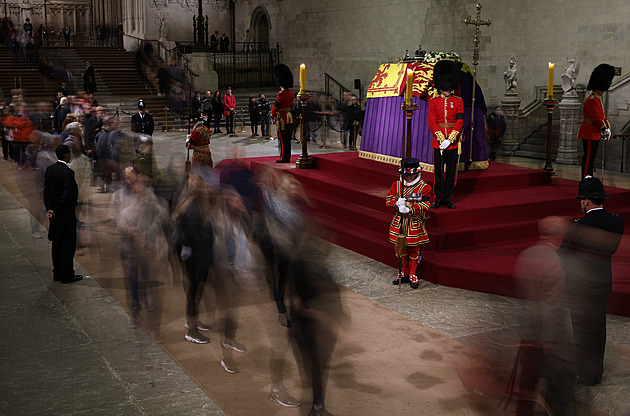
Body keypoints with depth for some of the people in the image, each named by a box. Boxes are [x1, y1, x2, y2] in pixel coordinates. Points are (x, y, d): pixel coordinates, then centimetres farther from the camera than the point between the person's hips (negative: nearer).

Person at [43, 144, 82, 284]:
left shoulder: (49, 169, 3)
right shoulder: (68, 173, -21)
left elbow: (46, 190, 4)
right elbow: (66, 195, -22)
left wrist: (49, 209, 2)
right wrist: (55, 212, -11)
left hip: (54, 213, 8)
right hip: (66, 214, -8)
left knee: (56, 243, 16)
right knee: (68, 244, 2)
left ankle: (57, 273, 25)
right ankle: (67, 275, 8)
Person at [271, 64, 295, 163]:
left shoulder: (281, 94, -18)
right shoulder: (291, 93, 9)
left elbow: (275, 106, -10)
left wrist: (272, 114, 8)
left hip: (282, 119, -9)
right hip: (289, 117, 9)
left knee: (282, 140, -2)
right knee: (287, 139, 12)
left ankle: (284, 158, 1)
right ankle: (287, 157, 18)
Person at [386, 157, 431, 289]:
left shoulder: (424, 187, -7)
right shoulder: (396, 185, 5)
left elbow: (424, 205, -15)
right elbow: (389, 199, 2)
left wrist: (409, 209, -29)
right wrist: (397, 202, -21)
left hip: (415, 224, -3)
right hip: (399, 223, 3)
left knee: (414, 250, 5)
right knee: (401, 249, 12)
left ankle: (413, 275, 19)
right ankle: (403, 273, 27)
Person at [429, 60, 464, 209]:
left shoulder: (458, 102, 4)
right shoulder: (433, 102, 4)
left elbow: (460, 121, -3)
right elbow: (432, 122, -3)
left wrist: (450, 140, -14)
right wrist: (441, 140, -14)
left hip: (453, 141, 0)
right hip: (438, 141, 0)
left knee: (451, 170, 5)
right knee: (438, 171, 3)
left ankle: (448, 198, 13)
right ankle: (438, 198, 12)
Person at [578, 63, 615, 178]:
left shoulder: (597, 100, 17)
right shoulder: (591, 101, -17)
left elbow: (602, 116, 21)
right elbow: (597, 118, -20)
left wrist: (607, 128, 9)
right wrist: (605, 130, -9)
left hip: (594, 133, 10)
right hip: (589, 134, -10)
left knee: (591, 157, 14)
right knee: (588, 157, -7)